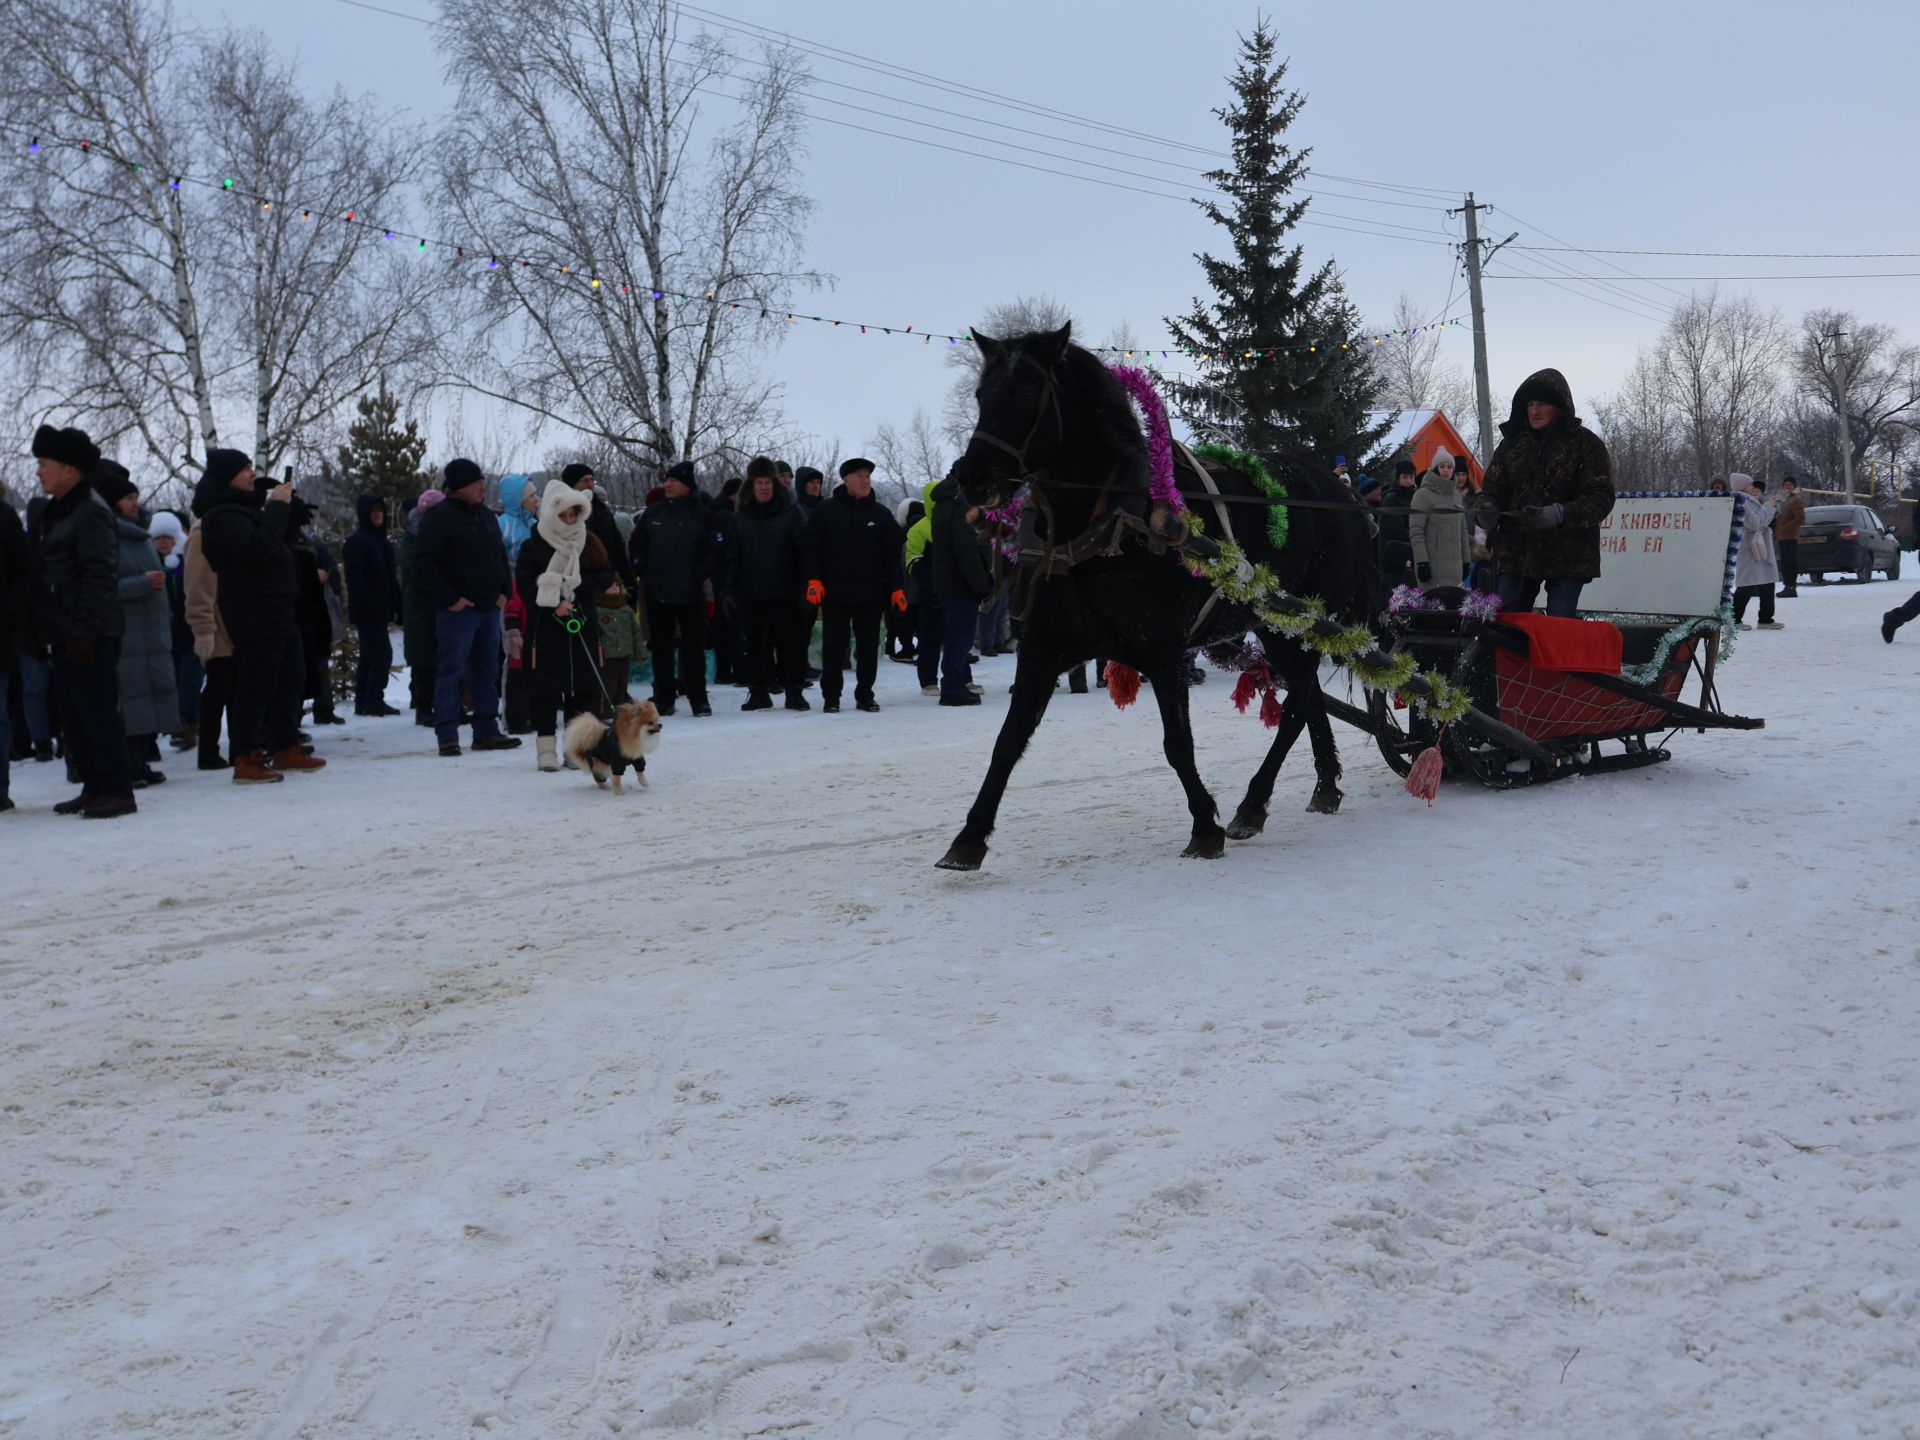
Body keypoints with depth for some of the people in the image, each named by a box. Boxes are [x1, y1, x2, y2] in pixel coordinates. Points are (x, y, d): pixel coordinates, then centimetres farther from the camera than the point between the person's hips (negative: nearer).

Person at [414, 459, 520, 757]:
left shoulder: (486, 515, 15)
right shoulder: (440, 517, -9)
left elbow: (501, 557, 24)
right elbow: (424, 561, -14)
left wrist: (503, 590, 9)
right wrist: (448, 599, -16)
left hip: (489, 608, 8)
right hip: (457, 609, -7)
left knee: (487, 672, 10)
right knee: (451, 672, -4)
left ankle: (487, 732, 17)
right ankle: (447, 735, -1)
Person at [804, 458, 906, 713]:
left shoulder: (881, 514, 7)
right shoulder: (826, 512, 3)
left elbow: (894, 554, 8)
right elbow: (811, 548, 4)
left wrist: (897, 588, 1)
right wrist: (814, 579, -8)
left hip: (871, 594, 2)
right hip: (834, 593, -2)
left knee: (868, 647, 6)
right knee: (834, 646, 2)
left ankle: (865, 694, 15)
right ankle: (831, 696, 10)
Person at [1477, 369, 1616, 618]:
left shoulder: (1586, 444, -2)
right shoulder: (1512, 443, 11)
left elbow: (1601, 498, -8)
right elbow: (1492, 488, 13)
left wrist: (1559, 514, -25)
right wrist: (1488, 509, -12)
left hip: (1567, 557, -4)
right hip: (1517, 553, 4)